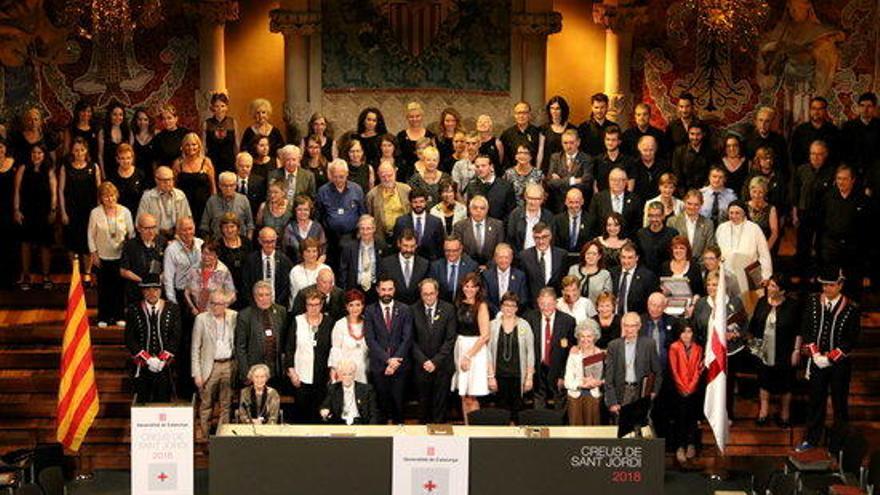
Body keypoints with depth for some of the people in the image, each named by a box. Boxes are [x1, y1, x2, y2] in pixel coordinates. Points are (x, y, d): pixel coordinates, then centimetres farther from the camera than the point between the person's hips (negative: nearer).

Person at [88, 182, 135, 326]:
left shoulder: (125, 212, -3)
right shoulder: (95, 213, -6)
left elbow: (131, 233, 4)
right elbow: (91, 235, 0)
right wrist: (93, 253, -3)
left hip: (121, 255, 1)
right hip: (103, 256, -1)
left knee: (120, 287, 6)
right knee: (104, 287, 4)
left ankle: (119, 316, 19)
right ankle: (103, 317, 16)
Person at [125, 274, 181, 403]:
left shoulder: (172, 309, 2)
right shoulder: (133, 310, 2)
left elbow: (175, 338, 0)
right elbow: (129, 339, -2)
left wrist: (162, 360, -9)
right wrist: (148, 359, -10)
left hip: (164, 366, 0)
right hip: (142, 367, 0)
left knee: (163, 402, 2)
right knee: (142, 402, 1)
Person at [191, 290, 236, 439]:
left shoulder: (234, 316, 1)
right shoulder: (202, 319, -4)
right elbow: (195, 348, -1)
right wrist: (197, 373, -5)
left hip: (229, 365, 2)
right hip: (210, 366, -2)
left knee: (226, 404, 8)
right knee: (206, 405, 4)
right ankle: (204, 435, 15)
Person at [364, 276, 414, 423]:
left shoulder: (405, 310, 3)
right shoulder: (370, 311, 1)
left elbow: (407, 339, -3)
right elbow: (370, 340, -5)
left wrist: (395, 360, -12)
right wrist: (387, 359, -13)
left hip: (399, 364, 0)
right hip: (379, 365, 0)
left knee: (398, 399, 5)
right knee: (382, 400, 4)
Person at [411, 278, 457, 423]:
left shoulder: (448, 309, -3)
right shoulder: (414, 310, -2)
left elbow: (450, 339, -5)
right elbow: (412, 340, 0)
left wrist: (435, 361, -11)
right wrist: (423, 361, -10)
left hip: (442, 364, 0)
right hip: (421, 365, 1)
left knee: (440, 402, 4)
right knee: (423, 402, 6)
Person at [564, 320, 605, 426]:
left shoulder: (601, 354, 1)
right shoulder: (574, 354, 1)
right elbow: (568, 382, -4)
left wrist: (598, 382, -21)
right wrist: (581, 384, -19)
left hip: (594, 397, 0)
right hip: (576, 397, 0)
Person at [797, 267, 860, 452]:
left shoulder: (851, 309, -12)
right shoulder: (812, 302, -3)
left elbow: (851, 341, -10)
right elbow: (805, 330, 1)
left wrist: (829, 358, -14)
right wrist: (815, 354, -9)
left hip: (840, 364, -3)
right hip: (817, 362, 3)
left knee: (840, 402, 10)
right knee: (815, 401, 13)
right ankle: (812, 438, 26)